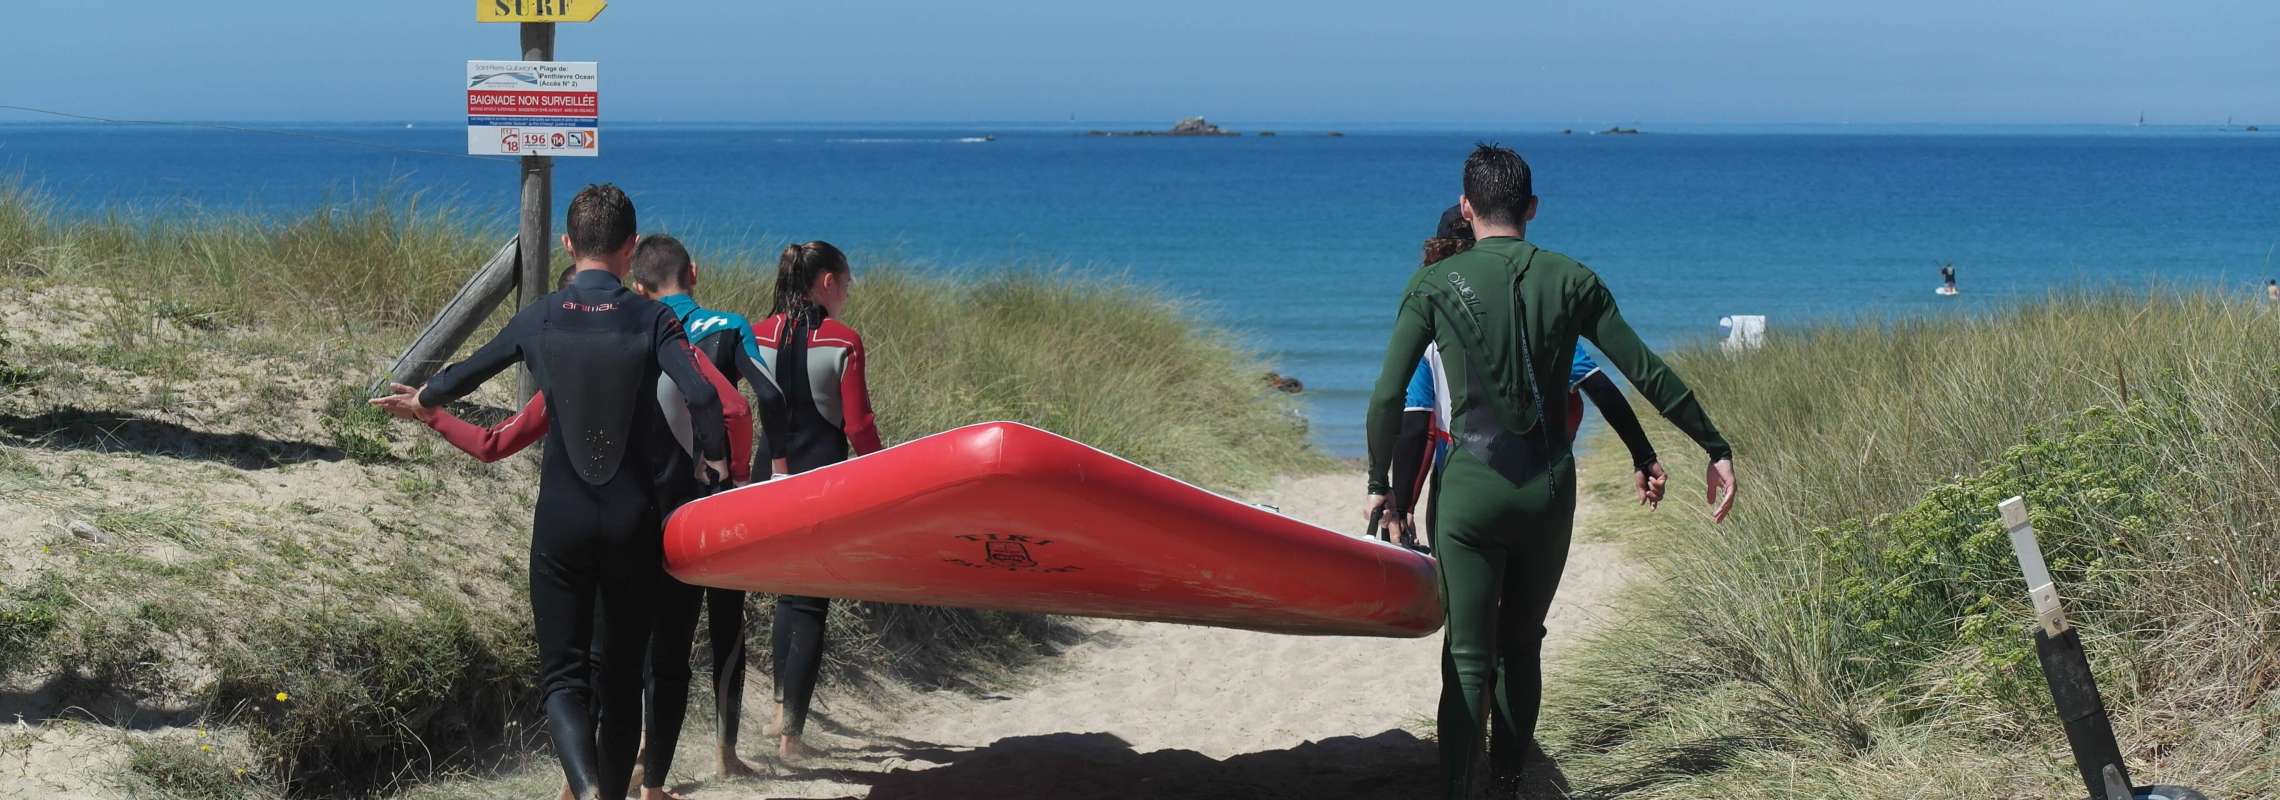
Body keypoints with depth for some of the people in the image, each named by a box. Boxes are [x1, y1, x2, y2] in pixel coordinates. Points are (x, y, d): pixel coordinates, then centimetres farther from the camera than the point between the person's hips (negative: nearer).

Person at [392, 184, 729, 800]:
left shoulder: (538, 320, 0)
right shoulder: (651, 320, -6)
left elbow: (468, 371, 17)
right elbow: (703, 396, -20)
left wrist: (429, 396, 39)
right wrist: (715, 457, 0)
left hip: (562, 519, 0)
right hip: (634, 522, 0)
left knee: (562, 673, 1)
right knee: (621, 674, 15)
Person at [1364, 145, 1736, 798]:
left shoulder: (1433, 286, -2)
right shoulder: (1571, 281, 2)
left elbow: (1387, 398, -6)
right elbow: (1650, 375, 4)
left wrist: (1380, 485, 7)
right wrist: (1717, 449, 12)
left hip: (1469, 493, -2)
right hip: (1549, 492, 2)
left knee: (1468, 658, 0)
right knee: (1523, 647, 18)